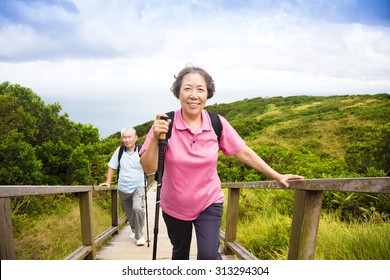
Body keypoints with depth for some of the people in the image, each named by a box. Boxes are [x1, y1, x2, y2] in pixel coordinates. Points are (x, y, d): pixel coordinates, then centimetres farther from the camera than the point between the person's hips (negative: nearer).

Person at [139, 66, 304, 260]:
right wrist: (156, 138, -35)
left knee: (208, 255, -17)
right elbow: (148, 168, -19)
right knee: (180, 254, 22)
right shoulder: (165, 124, -18)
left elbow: (245, 153, -5)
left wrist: (277, 176, -2)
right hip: (174, 207, 1)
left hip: (209, 204, 0)